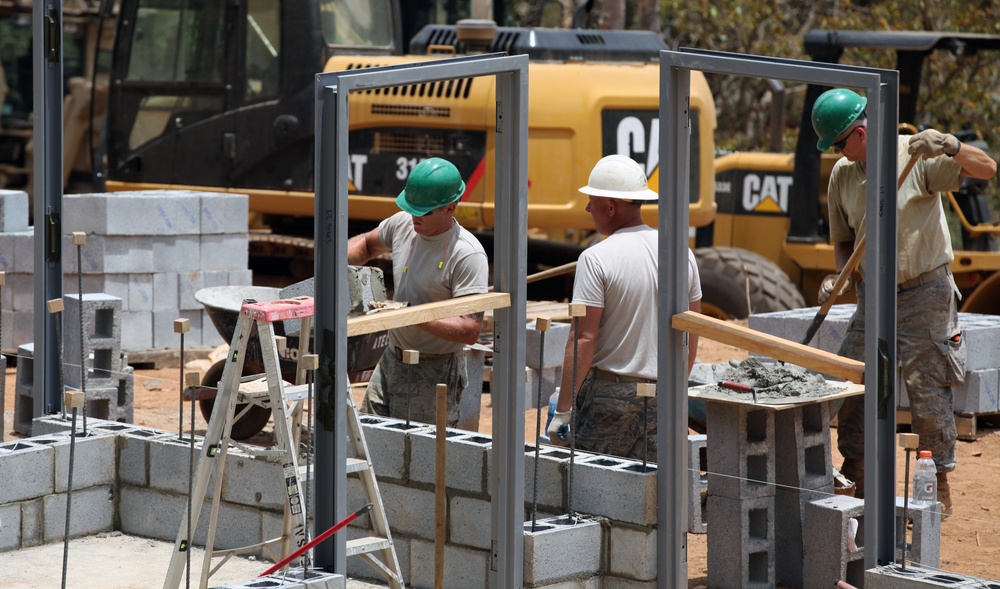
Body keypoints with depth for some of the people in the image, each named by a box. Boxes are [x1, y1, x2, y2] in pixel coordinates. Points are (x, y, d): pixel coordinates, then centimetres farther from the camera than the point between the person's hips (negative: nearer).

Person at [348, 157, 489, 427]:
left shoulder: (468, 255, -20)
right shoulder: (403, 224, 2)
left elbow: (470, 330, -24)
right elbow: (367, 243, 26)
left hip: (435, 373, -7)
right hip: (391, 361, 7)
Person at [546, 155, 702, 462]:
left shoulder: (596, 258, -12)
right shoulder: (680, 253, 6)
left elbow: (583, 339, -15)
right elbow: (691, 334, 12)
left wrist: (562, 410, -11)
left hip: (608, 393, -5)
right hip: (662, 398, 5)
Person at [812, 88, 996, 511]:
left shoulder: (916, 156, -13)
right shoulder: (842, 174, 4)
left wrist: (949, 146, -37)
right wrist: (840, 277, -5)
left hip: (924, 292, -6)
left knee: (927, 390, -3)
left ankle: (939, 485, 10)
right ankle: (854, 486, 18)